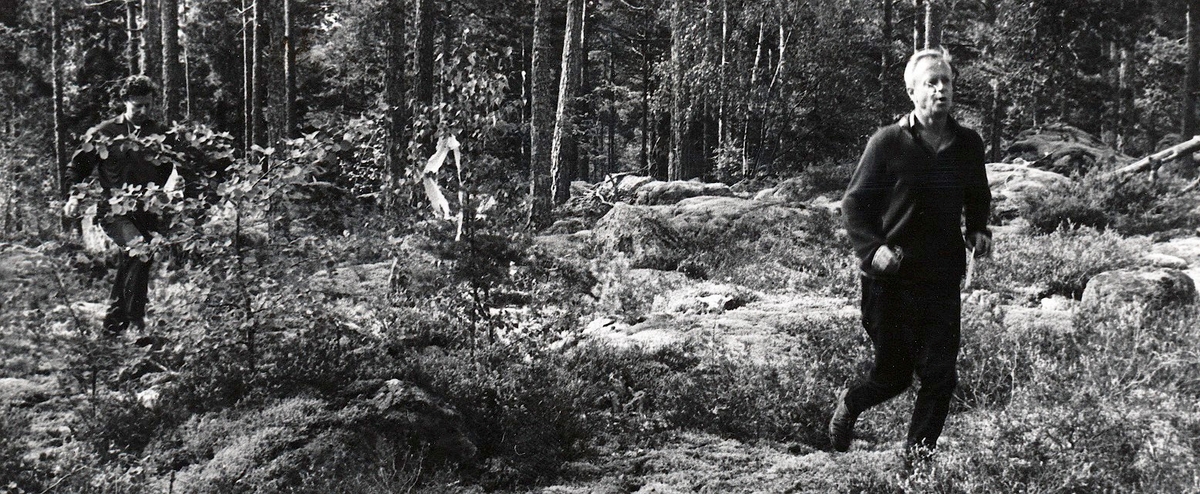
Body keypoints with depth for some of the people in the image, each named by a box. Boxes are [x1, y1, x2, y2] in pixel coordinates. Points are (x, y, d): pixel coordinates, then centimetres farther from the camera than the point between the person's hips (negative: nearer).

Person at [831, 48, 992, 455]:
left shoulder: (968, 145, 5)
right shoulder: (887, 143, -7)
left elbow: (978, 199, 21)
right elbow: (854, 203, -4)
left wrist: (978, 231, 2)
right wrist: (872, 249, -18)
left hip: (943, 279, 3)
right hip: (889, 280, -3)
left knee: (941, 376, -1)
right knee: (894, 374, 6)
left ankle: (919, 451, 18)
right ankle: (850, 404, 38)